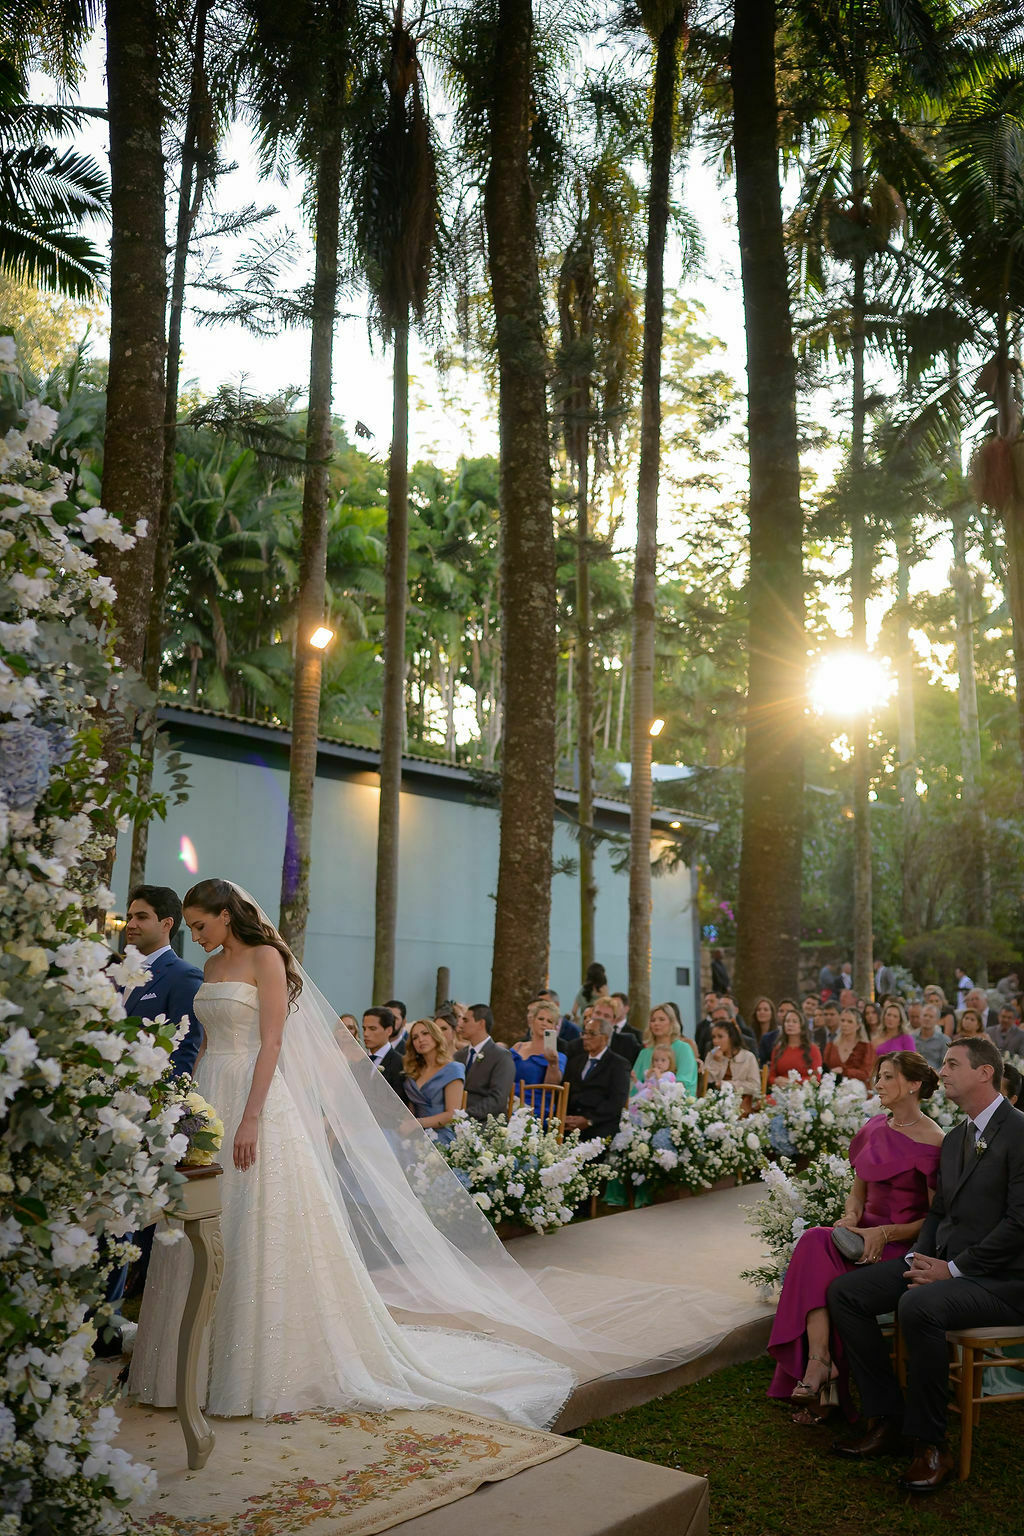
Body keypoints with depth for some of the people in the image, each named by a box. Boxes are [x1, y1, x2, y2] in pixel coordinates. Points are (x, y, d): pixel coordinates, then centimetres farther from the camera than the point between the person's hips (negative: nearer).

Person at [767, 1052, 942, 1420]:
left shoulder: (931, 1142, -9)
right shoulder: (874, 1128, 12)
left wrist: (885, 1232, -19)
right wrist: (850, 1218, -2)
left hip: (904, 1245, -6)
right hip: (867, 1234, 6)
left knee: (815, 1246, -29)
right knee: (815, 1244, -27)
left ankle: (817, 1363, -23)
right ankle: (819, 1362, -32)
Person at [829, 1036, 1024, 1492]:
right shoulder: (954, 1138, 16)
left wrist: (953, 1269, -18)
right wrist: (920, 1259, -1)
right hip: (943, 1263, 9)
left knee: (919, 1305, -36)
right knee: (844, 1292, -5)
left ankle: (931, 1445, -18)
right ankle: (886, 1421, 2)